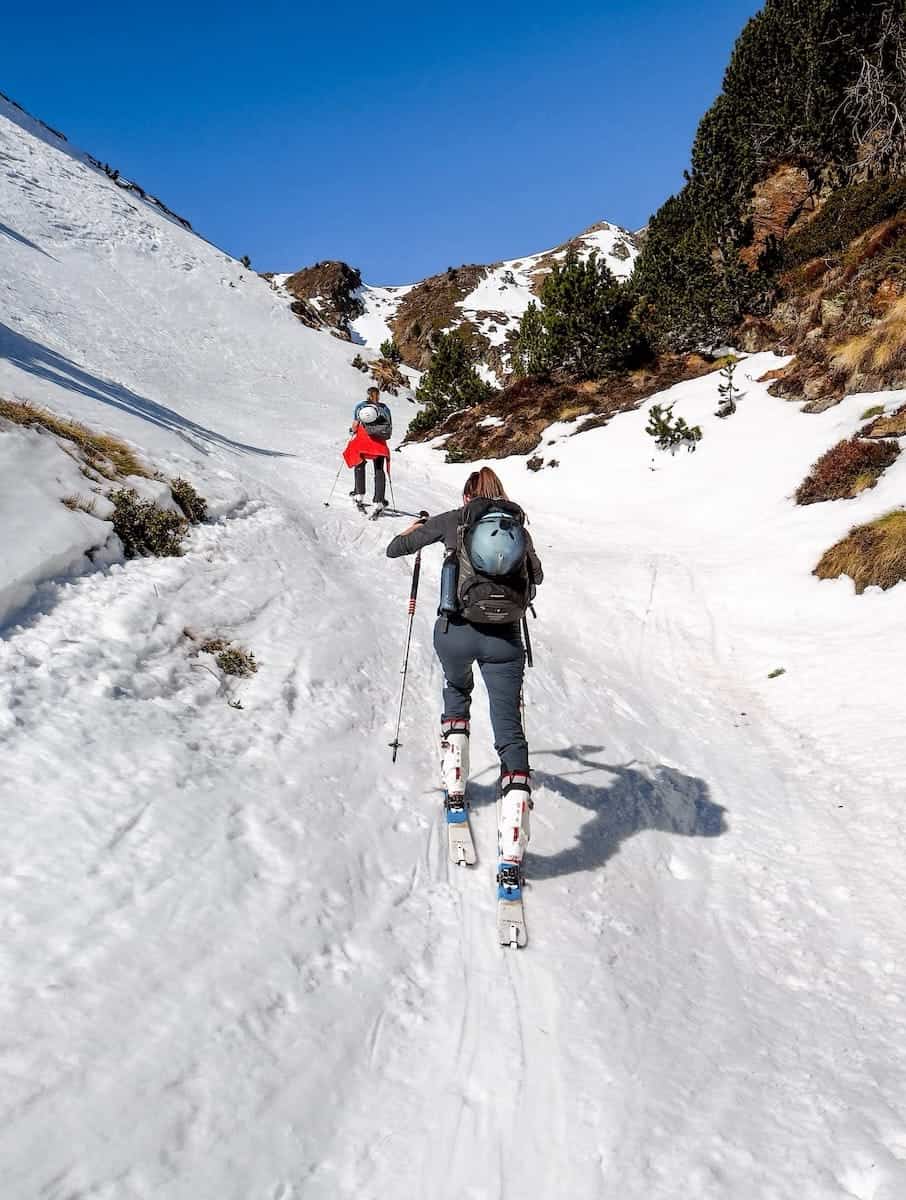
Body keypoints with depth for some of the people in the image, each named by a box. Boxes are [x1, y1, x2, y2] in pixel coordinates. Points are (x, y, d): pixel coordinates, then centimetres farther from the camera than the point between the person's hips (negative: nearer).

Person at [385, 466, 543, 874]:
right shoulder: (519, 528, 13)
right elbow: (537, 576, 30)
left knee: (457, 693, 33)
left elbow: (394, 549, 12)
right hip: (505, 638, 1)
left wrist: (413, 530, 33)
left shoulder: (453, 520, 6)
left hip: (455, 632, 0)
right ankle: (512, 853, -4)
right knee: (510, 732, 4)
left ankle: (454, 785, 31)